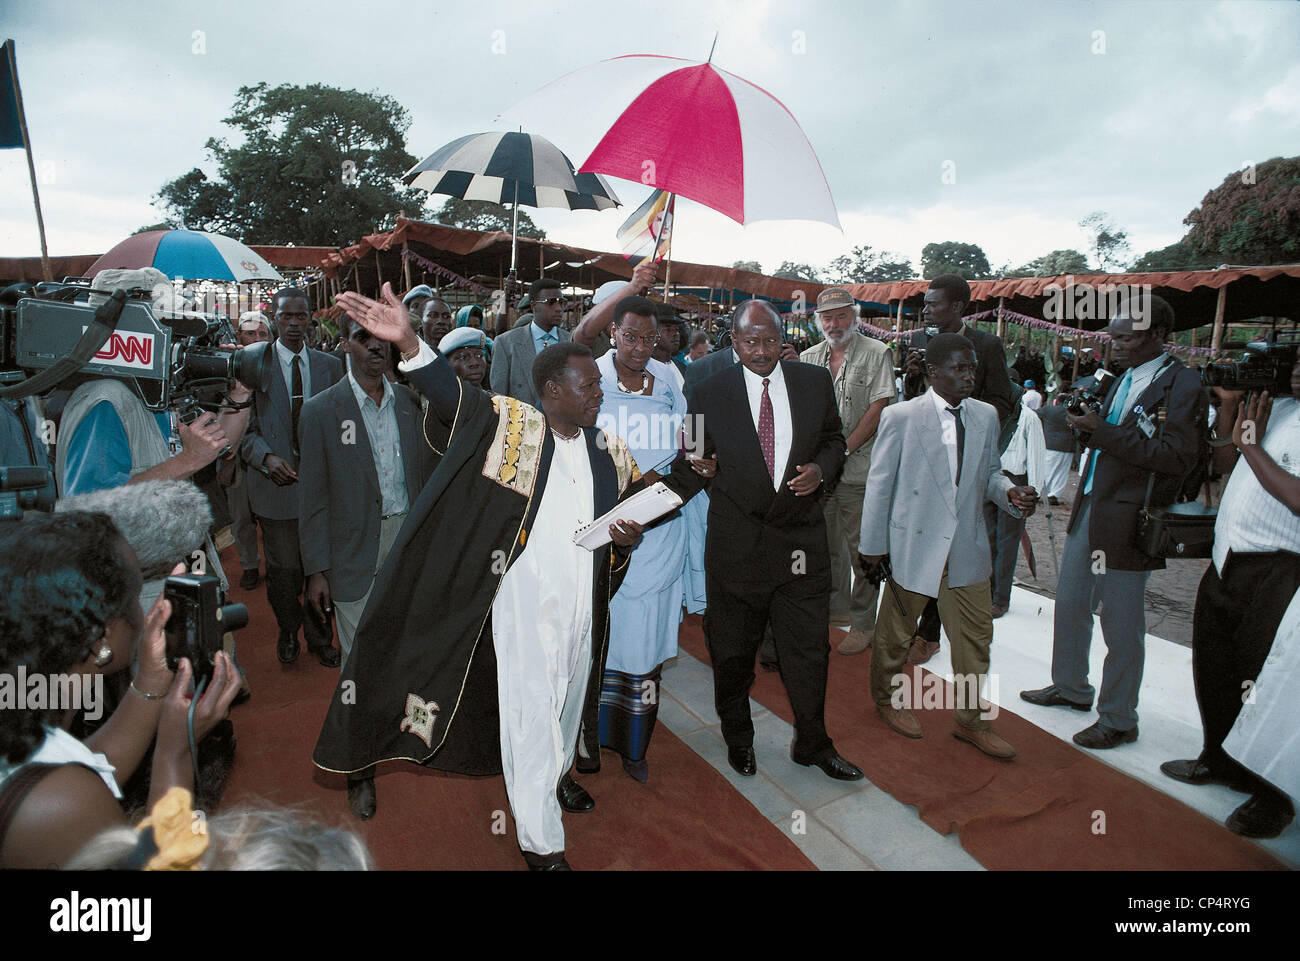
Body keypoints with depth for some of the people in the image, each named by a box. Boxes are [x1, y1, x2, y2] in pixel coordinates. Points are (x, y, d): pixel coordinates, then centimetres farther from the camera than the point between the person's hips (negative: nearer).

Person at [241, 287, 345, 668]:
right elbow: (244, 426, 2)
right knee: (283, 571, 6)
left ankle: (319, 636, 30)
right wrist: (267, 457, -15)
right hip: (276, 483, -1)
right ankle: (287, 632, 33)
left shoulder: (330, 365, 9)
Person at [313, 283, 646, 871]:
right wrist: (407, 342, -36)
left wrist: (626, 537, -8)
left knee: (568, 700, 24)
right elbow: (450, 392, -21)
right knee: (529, 713, 3)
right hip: (523, 601, -5)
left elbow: (632, 518, 14)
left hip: (583, 604, 5)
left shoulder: (611, 454, 5)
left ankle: (557, 773, 54)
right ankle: (541, 841, 21)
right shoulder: (511, 425, -8)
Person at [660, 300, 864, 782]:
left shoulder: (815, 382, 3)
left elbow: (833, 439, 14)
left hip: (801, 539, 1)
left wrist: (821, 469, -8)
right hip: (735, 541, -1)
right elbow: (694, 462, 1)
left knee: (808, 647, 10)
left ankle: (813, 744, 33)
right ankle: (738, 739, 38)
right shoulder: (710, 393, -3)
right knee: (732, 652, 13)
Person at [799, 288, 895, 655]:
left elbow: (878, 409, -10)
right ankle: (835, 607, 31)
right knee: (827, 542, 15)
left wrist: (844, 450, -15)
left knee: (862, 548, 0)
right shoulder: (808, 357, 12)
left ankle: (863, 622, 13)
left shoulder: (876, 354, -2)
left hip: (858, 469, -5)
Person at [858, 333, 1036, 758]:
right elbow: (879, 483, -7)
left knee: (976, 636, 12)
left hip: (967, 547, 5)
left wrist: (1010, 493, -9)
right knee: (896, 630, 13)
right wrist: (872, 546, -7)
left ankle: (970, 719, 30)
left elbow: (989, 473, 15)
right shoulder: (900, 416, -9)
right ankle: (887, 698, 37)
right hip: (915, 544, -4)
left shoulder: (986, 416, 6)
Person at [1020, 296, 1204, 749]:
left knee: (1122, 626, 4)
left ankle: (1118, 720, 21)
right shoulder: (1124, 379, 13)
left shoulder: (1182, 384, -12)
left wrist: (1105, 432, -23)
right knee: (1069, 604, 19)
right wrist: (1087, 425, 3)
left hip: (1127, 520, -8)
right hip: (1089, 508, 8)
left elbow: (1178, 457, -20)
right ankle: (1070, 687, 39)